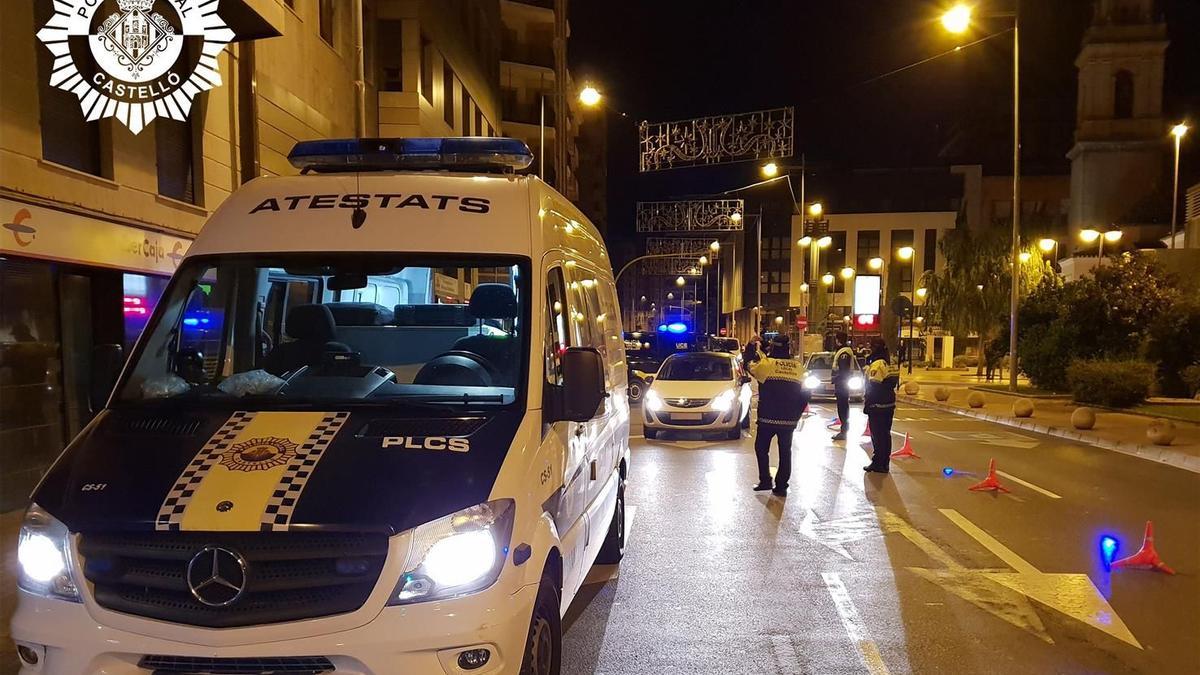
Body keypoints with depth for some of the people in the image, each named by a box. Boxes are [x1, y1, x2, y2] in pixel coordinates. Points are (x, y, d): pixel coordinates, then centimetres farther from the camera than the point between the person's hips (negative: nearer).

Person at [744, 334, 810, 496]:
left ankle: (765, 481, 8)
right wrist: (796, 415, 15)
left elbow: (750, 365, 9)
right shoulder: (798, 368, 4)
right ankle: (781, 486, 11)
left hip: (768, 418, -3)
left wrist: (752, 345, 22)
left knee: (761, 448, 13)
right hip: (789, 420, 3)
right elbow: (804, 396, 7)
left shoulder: (767, 364, -10)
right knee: (785, 453, 10)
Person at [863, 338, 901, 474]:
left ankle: (878, 463, 1)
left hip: (877, 406, -9)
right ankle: (885, 463, 18)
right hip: (890, 405, 9)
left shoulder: (877, 365, -17)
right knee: (886, 434, 13)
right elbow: (894, 384, 17)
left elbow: (872, 387, -19)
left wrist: (867, 404, -13)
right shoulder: (892, 364, 12)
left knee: (877, 435, -2)